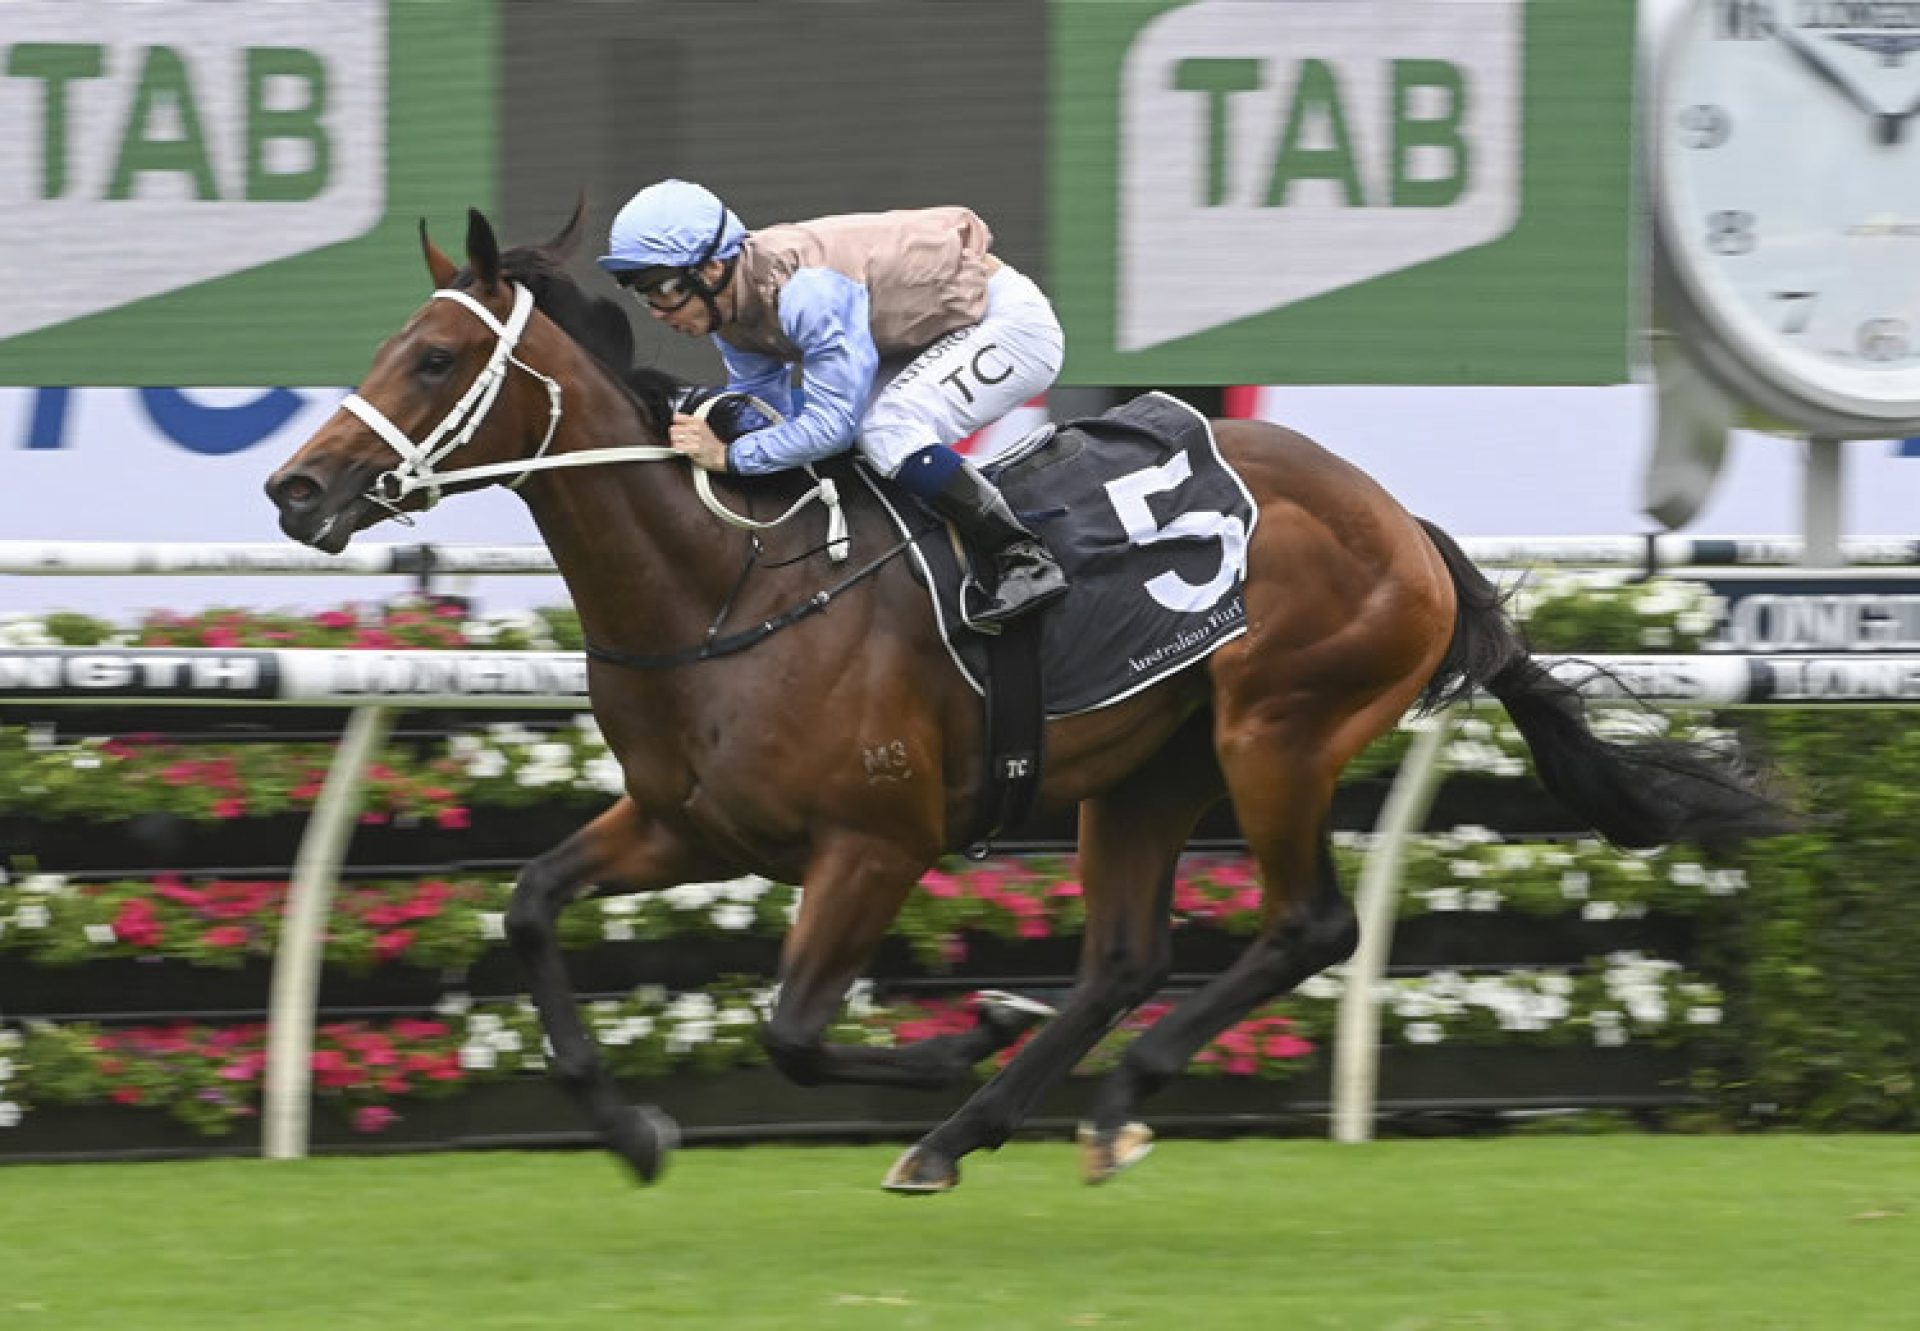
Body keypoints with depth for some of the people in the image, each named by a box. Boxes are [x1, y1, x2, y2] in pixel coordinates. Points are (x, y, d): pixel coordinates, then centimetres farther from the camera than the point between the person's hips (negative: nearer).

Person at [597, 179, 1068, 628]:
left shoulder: (804, 287, -34)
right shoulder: (730, 306, -5)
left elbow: (834, 422, -32)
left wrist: (728, 455, -31)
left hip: (1011, 322, -10)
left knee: (886, 432, -26)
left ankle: (1027, 562, -20)